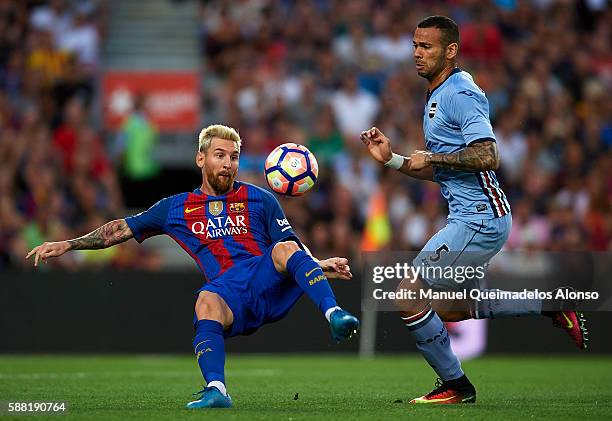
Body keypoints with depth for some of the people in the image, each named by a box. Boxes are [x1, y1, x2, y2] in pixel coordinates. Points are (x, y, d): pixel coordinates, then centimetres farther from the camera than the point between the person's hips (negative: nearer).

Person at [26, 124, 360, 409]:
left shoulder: (259, 200, 20)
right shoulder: (177, 208, 22)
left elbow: (292, 247, 15)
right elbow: (122, 229, 25)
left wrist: (321, 265, -5)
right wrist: (66, 245, 18)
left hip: (270, 280, 0)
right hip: (226, 289, 0)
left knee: (285, 250, -31)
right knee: (206, 302, -36)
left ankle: (334, 316, -48)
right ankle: (216, 390, -50)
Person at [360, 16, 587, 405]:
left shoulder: (461, 94, -14)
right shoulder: (436, 98, 18)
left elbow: (488, 156, -24)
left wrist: (432, 157, -17)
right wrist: (392, 159, 12)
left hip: (479, 219, -11)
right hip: (470, 216, 11)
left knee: (409, 297, -11)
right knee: (450, 309, 19)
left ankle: (455, 385, 2)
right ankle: (553, 307, 22)